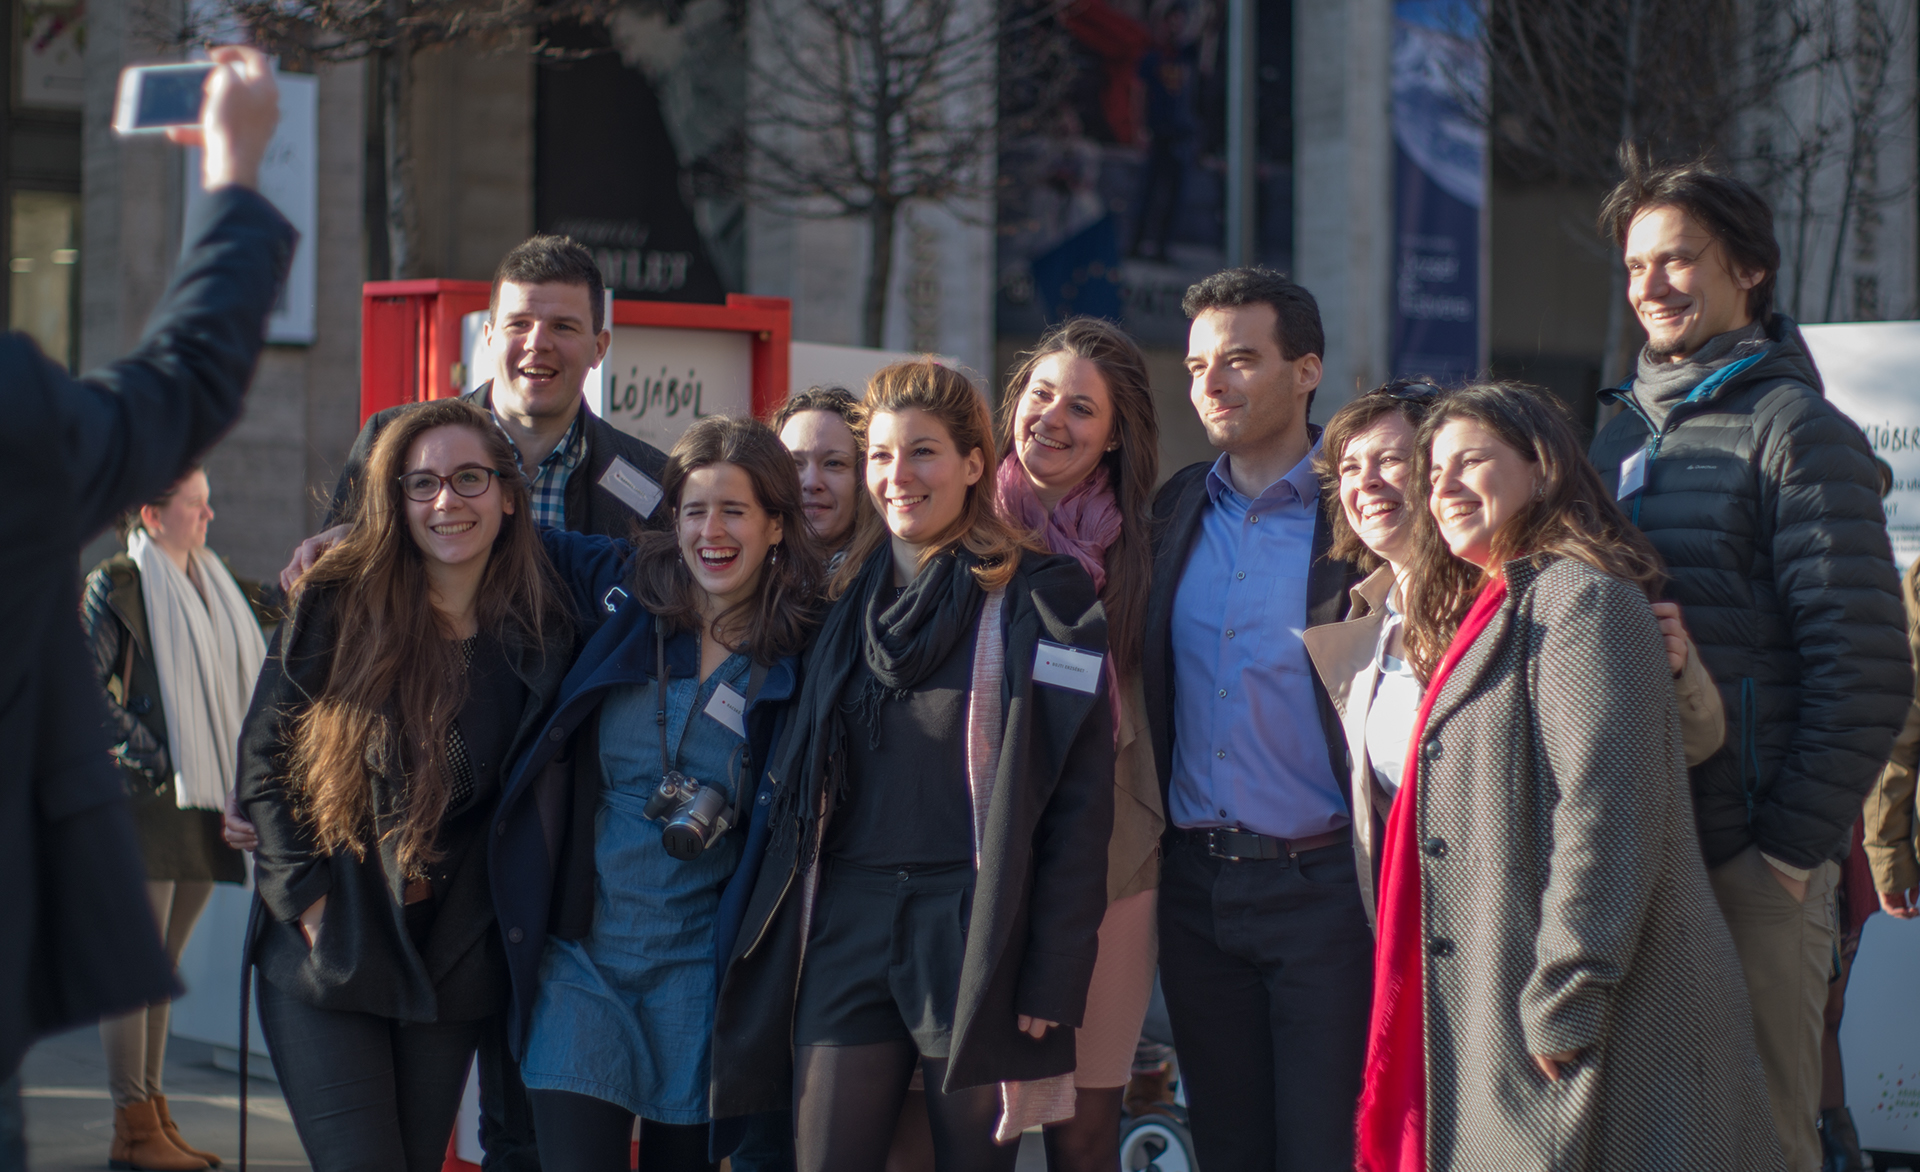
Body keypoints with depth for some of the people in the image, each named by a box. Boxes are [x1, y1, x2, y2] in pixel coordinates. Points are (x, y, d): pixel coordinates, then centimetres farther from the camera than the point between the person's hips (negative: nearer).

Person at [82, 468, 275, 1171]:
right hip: (145, 797, -7)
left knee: (164, 963, 10)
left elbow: (245, 684, 25)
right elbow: (85, 686, -9)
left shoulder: (213, 588, 16)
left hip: (203, 799, 7)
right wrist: (148, 758, -14)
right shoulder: (114, 586, -5)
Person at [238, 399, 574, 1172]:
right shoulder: (339, 605, -5)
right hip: (328, 955, -3)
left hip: (455, 963, 3)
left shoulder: (540, 633, 2)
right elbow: (264, 758, -2)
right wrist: (307, 897, -9)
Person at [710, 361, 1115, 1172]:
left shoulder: (1038, 599, -2)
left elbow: (1078, 801, -7)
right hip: (848, 926, 4)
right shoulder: (850, 598, 14)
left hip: (975, 932, -4)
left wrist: (1053, 978, -13)